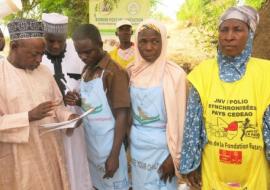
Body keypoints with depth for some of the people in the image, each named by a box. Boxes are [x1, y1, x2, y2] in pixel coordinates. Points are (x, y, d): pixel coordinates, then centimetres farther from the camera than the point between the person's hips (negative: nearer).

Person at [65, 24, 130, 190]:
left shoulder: (115, 72, -18)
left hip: (108, 144, -7)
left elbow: (122, 115, -18)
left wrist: (114, 155, -19)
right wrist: (78, 101, -7)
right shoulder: (86, 69, 6)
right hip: (89, 142, 7)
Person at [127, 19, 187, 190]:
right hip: (136, 145, 4)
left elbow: (179, 118, -11)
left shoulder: (175, 74, -13)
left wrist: (175, 155, -10)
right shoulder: (132, 72, 0)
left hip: (162, 147, -4)